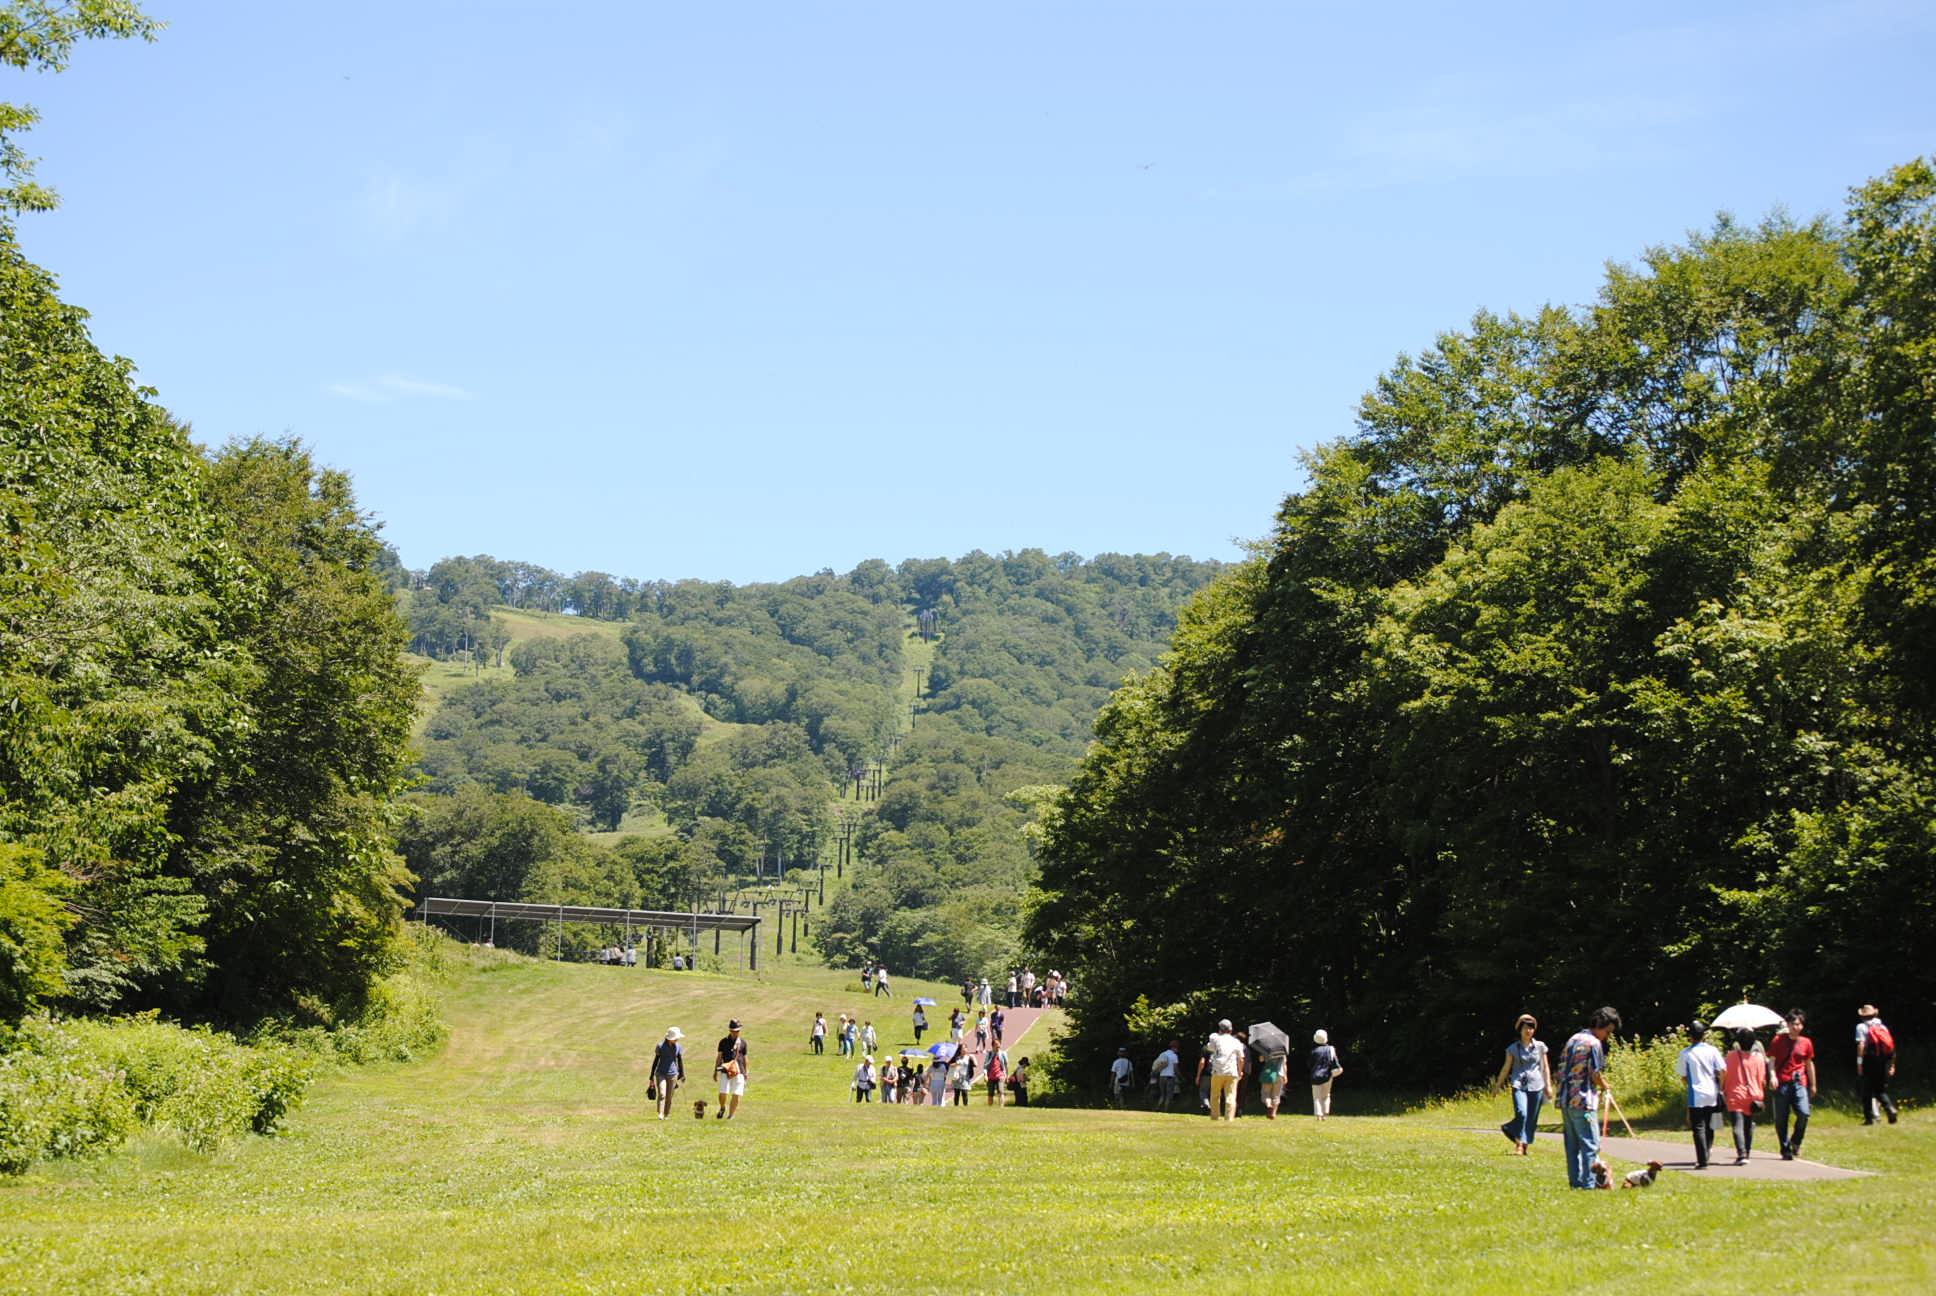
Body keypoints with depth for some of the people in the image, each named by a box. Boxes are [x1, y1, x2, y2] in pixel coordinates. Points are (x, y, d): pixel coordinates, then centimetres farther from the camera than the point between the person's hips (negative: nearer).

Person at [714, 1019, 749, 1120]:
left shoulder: (742, 1043, 11)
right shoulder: (724, 1042, 7)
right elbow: (719, 1056, 10)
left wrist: (746, 1072, 12)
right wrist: (715, 1070, 6)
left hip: (739, 1072, 1)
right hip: (725, 1071, -1)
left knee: (736, 1095, -3)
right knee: (723, 1093, -12)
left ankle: (731, 1115, 8)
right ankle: (722, 1108, 17)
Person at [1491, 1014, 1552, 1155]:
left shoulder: (1540, 1047, 8)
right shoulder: (1513, 1048, 6)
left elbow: (1545, 1067, 14)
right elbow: (1506, 1068, 12)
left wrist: (1548, 1085, 8)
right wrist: (1497, 1085, 13)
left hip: (1536, 1085, 2)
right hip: (1519, 1085, -1)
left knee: (1532, 1119, 1)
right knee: (1521, 1113, -20)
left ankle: (1525, 1146, 15)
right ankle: (1519, 1144, -12)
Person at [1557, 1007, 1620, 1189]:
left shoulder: (1573, 1039, 17)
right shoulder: (1594, 1043, -9)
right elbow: (1596, 1075, -12)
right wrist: (1605, 1086, 9)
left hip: (1565, 1099, 9)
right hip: (1582, 1102, -9)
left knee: (1572, 1145, 11)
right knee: (1590, 1145, -6)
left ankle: (1575, 1182, 13)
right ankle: (1589, 1184, -10)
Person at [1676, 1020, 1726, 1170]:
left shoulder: (1685, 1053, -4)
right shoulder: (1712, 1050, -1)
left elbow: (1683, 1077, 2)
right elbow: (1723, 1070, -4)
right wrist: (1720, 1088, 11)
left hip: (1696, 1097, -3)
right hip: (1713, 1095, 3)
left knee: (1699, 1129, -3)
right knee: (1709, 1128, 16)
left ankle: (1702, 1161, -11)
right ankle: (1704, 1157, 22)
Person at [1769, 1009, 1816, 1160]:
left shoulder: (1806, 1042, 10)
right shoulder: (1779, 1040, 3)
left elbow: (1809, 1063, 19)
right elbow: (1771, 1060, 2)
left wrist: (1813, 1085, 22)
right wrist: (1772, 1076, -15)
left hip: (1799, 1083, 1)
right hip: (1782, 1083, -1)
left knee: (1804, 1113, -17)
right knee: (1781, 1118, -1)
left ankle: (1796, 1142, 7)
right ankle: (1785, 1150, 10)